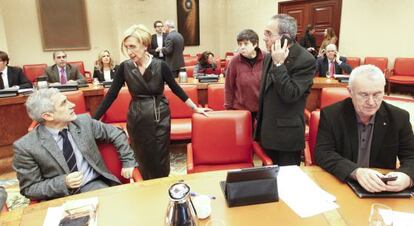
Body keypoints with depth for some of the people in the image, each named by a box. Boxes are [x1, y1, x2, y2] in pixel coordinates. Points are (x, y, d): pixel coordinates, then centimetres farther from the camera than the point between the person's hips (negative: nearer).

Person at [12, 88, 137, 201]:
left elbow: (115, 133, 9)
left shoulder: (83, 122, -4)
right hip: (60, 198, -1)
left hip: (94, 185, 2)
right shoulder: (25, 147, -11)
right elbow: (28, 189, -4)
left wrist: (128, 162, 2)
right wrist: (63, 182, -19)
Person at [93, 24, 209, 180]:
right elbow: (111, 95, -2)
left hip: (160, 117, -1)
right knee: (143, 161, 11)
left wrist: (195, 108, 3)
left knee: (160, 161, 7)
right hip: (136, 119, 2)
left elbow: (176, 89, 0)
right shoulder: (125, 67, -5)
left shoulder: (160, 66, -10)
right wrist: (94, 119, -4)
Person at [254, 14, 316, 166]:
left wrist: (279, 64, -25)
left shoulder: (306, 60, -17)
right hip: (268, 131, 7)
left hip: (287, 135, -7)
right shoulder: (270, 57, 6)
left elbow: (290, 95, -24)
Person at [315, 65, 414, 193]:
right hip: (340, 186, -2)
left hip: (384, 190, 3)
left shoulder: (399, 117, -1)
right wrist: (356, 172, -30)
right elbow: (322, 154, -14)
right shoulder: (330, 115, -9)